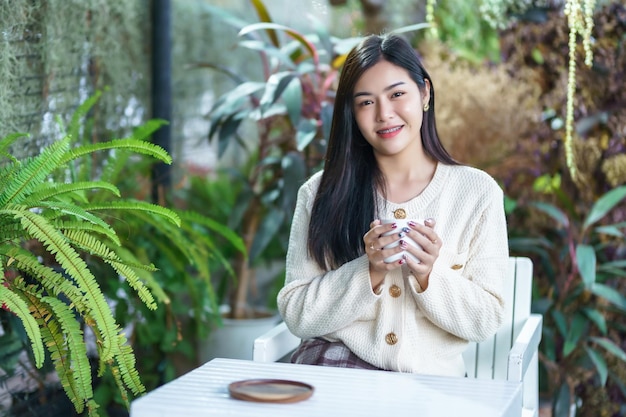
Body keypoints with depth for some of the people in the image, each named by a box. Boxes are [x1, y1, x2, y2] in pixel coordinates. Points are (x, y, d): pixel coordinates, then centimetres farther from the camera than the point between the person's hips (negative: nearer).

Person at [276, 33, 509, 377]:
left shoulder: (478, 192, 2)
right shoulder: (322, 193, 3)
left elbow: (487, 320, 2)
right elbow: (296, 316, -2)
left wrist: (429, 276, -16)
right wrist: (369, 272, -16)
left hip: (428, 378, -1)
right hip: (336, 360, 1)